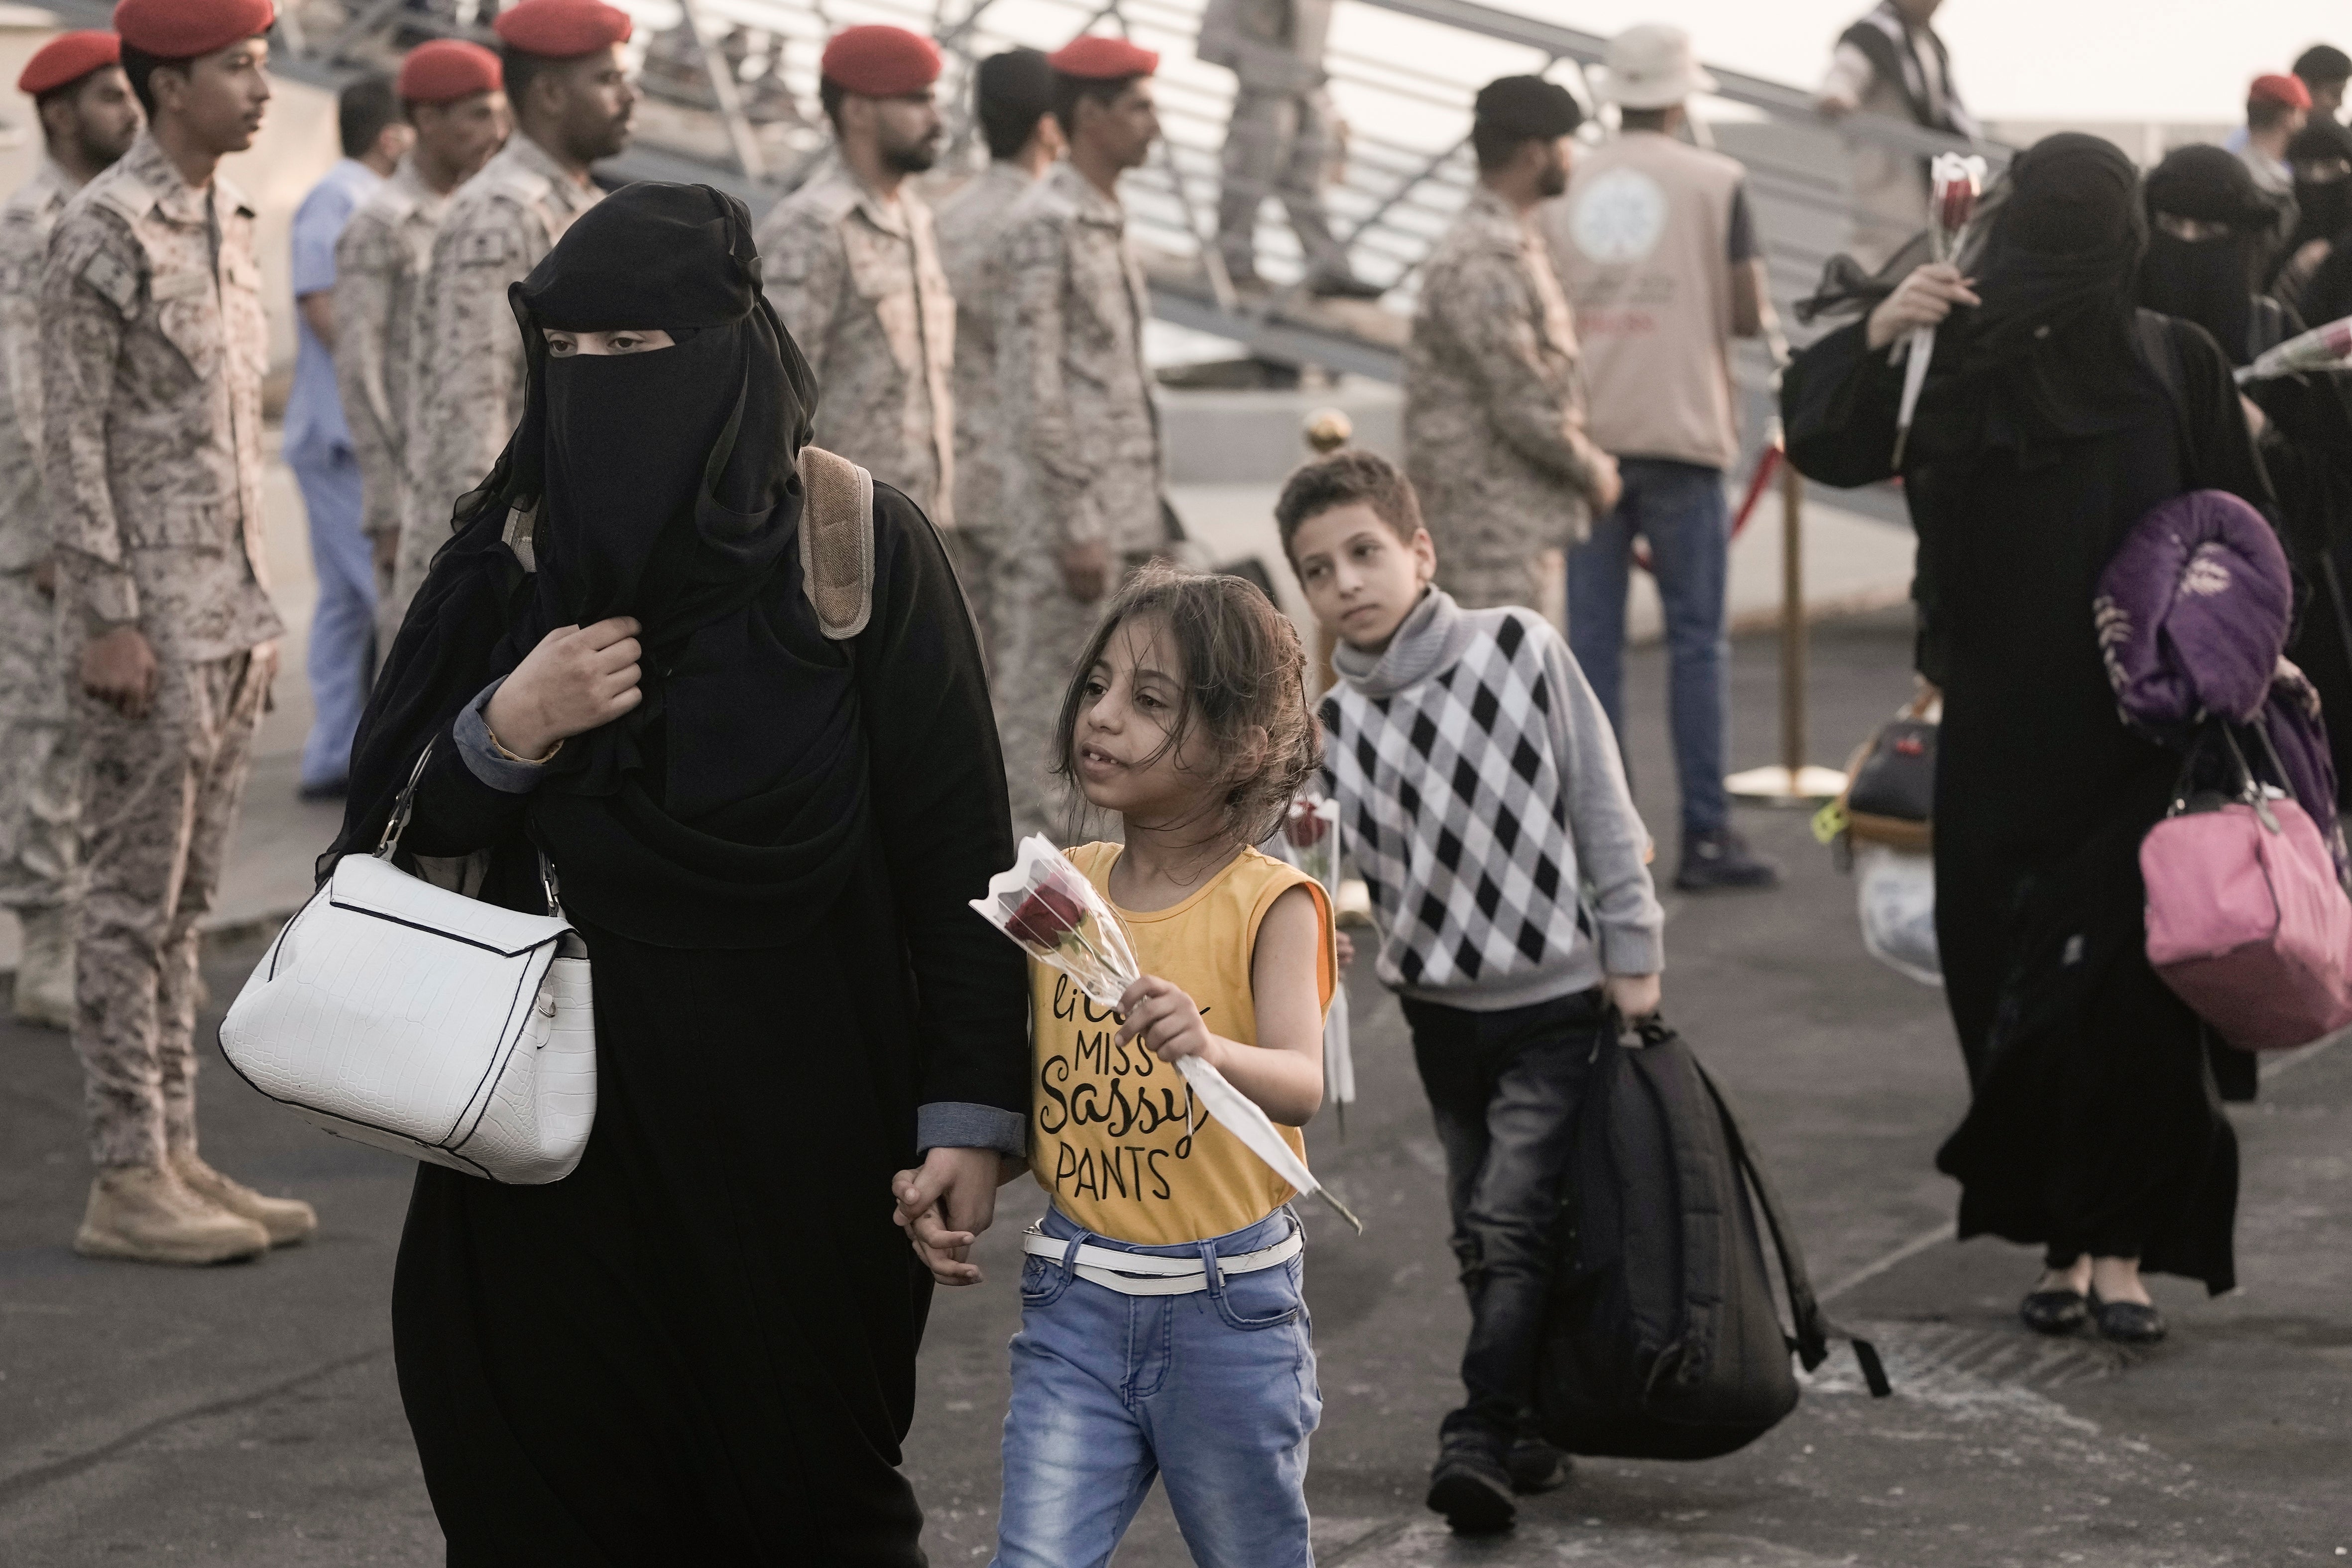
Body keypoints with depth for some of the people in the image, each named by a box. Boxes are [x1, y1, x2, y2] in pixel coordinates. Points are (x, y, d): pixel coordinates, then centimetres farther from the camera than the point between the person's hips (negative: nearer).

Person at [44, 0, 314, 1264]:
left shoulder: (228, 223, 14)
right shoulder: (104, 232, -12)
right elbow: (71, 438, -15)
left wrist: (255, 615, 17)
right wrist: (108, 619, -19)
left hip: (230, 617, 8)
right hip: (149, 625, -8)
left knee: (181, 901, 11)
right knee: (130, 900, -4)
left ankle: (174, 1160, 16)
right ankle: (126, 1182, 0)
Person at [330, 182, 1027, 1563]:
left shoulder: (865, 547, -9)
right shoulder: (518, 545, 3)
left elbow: (959, 847, -7)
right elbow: (397, 820, 8)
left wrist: (972, 1109, -10)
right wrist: (505, 731, -13)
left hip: (794, 1128, -3)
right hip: (558, 1128, 3)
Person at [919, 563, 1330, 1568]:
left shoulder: (1270, 905, -11)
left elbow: (1302, 1086, -27)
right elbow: (1029, 1093, 11)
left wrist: (1209, 1050, -48)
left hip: (1225, 1306, -3)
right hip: (1074, 1303, 3)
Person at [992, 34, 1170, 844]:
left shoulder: (1107, 221, 16)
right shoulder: (1046, 224, -12)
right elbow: (1034, 391, -17)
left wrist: (1149, 510, 18)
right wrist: (1077, 526, -19)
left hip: (1123, 516, 9)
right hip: (1066, 520, -9)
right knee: (1039, 714, -4)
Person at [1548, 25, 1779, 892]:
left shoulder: (1563, 190, 6)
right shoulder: (1716, 182, -2)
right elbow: (1750, 316, -3)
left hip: (1586, 432, 3)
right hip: (1681, 431, -3)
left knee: (1592, 639, 5)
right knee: (1698, 639, 2)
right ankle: (1706, 836, 2)